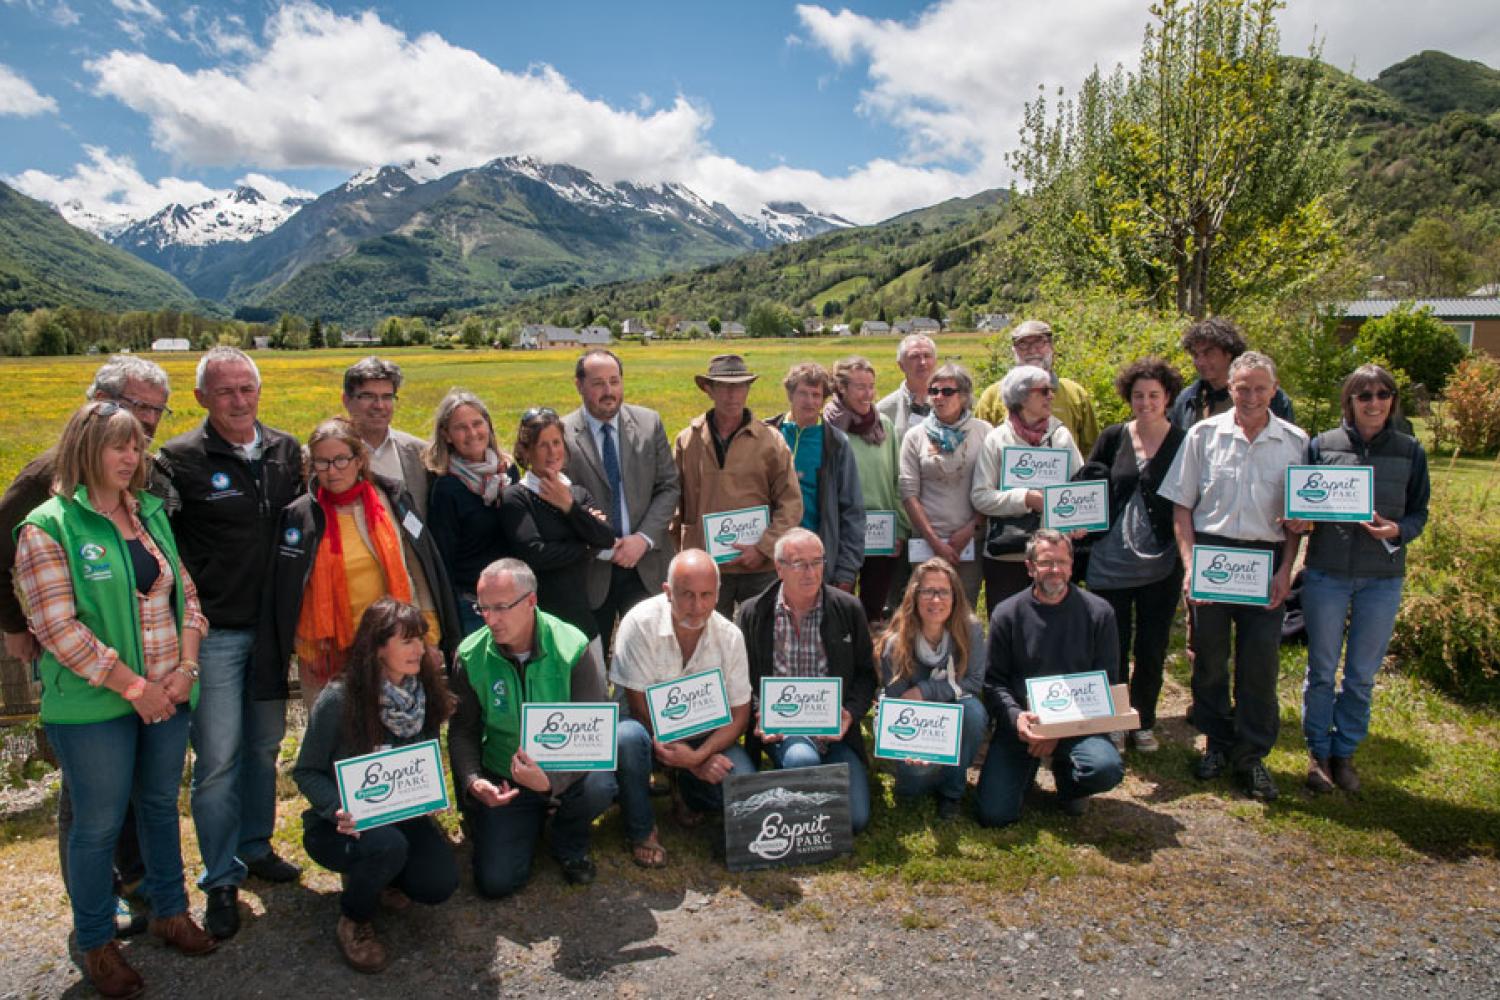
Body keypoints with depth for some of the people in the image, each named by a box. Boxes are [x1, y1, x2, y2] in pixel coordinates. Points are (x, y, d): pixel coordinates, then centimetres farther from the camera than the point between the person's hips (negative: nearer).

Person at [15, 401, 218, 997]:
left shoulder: (151, 513, 7)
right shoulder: (48, 528, -10)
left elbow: (185, 594, 9)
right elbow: (58, 627, -16)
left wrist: (186, 668, -4)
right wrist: (132, 686, -16)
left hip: (168, 695, 5)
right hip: (93, 705, -5)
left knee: (162, 803, 18)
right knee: (98, 824, 7)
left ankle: (169, 911, 36)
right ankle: (95, 943, 26)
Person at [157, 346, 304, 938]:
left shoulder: (287, 450, 5)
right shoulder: (181, 459, -9)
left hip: (272, 625, 5)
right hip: (215, 630, -5)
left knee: (265, 745, 17)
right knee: (218, 757, 1)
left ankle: (255, 846, 36)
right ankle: (222, 879, 17)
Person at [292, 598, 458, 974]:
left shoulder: (425, 693, -5)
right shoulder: (338, 700, -20)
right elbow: (307, 772, -11)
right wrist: (340, 811, -29)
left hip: (399, 816, 4)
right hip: (341, 825, -4)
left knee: (440, 883, -19)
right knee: (387, 845, -35)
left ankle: (374, 874, 15)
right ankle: (353, 924, -3)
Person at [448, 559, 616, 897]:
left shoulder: (572, 648, -18)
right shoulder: (471, 656, -10)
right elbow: (462, 729, 0)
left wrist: (551, 779, -35)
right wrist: (472, 781, -19)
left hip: (565, 772, -2)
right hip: (502, 781, 2)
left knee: (599, 786, -35)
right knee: (496, 881, -11)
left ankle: (569, 844, 3)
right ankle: (533, 819, 24)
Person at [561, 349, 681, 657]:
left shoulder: (649, 423, 2)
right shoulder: (562, 434, -7)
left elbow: (669, 487, 2)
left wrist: (643, 538, -11)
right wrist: (599, 547, -12)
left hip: (646, 564, 2)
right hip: (590, 569, -2)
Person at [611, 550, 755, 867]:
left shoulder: (730, 636, -10)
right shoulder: (641, 624, -21)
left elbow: (738, 715, -5)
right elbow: (640, 707, -18)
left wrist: (698, 756, -24)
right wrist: (695, 763, -20)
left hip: (706, 737, 2)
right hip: (650, 730, -2)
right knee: (627, 736, -37)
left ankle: (689, 793, 13)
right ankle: (641, 832, -10)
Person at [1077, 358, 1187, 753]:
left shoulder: (1183, 443, 0)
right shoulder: (1113, 437, 3)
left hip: (1160, 566, -1)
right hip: (1110, 562, 1)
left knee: (1151, 649, 9)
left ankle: (1143, 723, 27)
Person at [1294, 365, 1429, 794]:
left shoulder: (1410, 451, 1)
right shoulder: (1322, 446, -2)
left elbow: (1419, 514, 5)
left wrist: (1397, 531, -16)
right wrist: (1299, 519, -19)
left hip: (1382, 578, 1)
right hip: (1326, 573, -1)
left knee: (1362, 675, 11)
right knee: (1321, 670, 9)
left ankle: (1344, 752, 28)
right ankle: (1318, 751, 25)